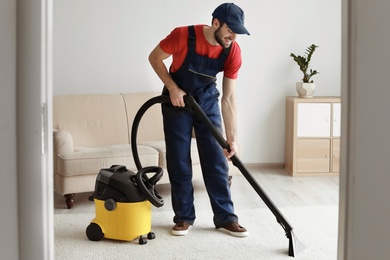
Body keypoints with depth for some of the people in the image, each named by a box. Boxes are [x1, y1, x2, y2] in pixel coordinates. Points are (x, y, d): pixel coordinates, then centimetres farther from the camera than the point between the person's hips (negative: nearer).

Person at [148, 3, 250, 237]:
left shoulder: (233, 52, -20)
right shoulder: (183, 35, -29)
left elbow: (229, 98, -18)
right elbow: (155, 58, -11)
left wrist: (232, 137, -21)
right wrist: (173, 88, -21)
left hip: (208, 102, 2)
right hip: (177, 99, -2)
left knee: (217, 162, -1)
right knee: (179, 162, 0)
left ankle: (225, 218, 9)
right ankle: (184, 217, 12)